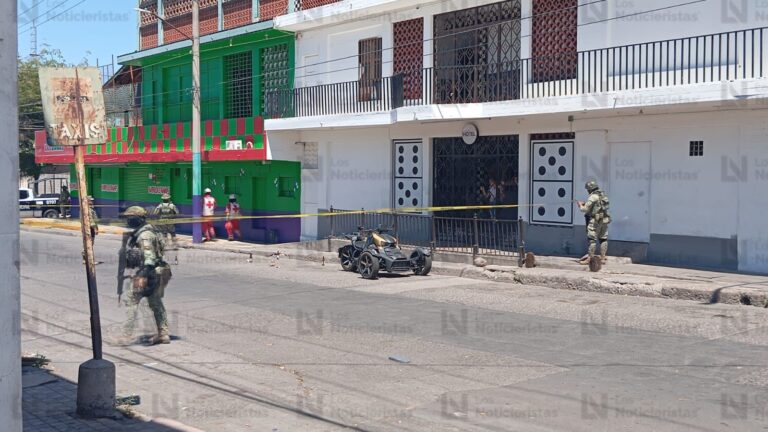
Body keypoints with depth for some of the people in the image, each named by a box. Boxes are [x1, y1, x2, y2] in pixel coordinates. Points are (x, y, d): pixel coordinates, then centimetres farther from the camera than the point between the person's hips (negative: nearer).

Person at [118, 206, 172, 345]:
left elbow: (149, 256, -25)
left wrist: (144, 274, -32)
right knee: (156, 302, 16)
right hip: (156, 272, 10)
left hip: (147, 272, -10)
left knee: (130, 301, -6)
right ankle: (163, 334, 20)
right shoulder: (140, 233, 15)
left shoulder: (145, 235, -17)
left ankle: (127, 335, -5)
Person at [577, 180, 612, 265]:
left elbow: (585, 209, -12)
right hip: (604, 220, 8)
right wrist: (585, 203, 21)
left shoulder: (593, 197, -13)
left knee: (592, 240, -4)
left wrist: (580, 205, 7)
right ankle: (602, 258, 13)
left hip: (596, 221, -8)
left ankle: (589, 258, -2)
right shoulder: (603, 195, 13)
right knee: (603, 239, 11)